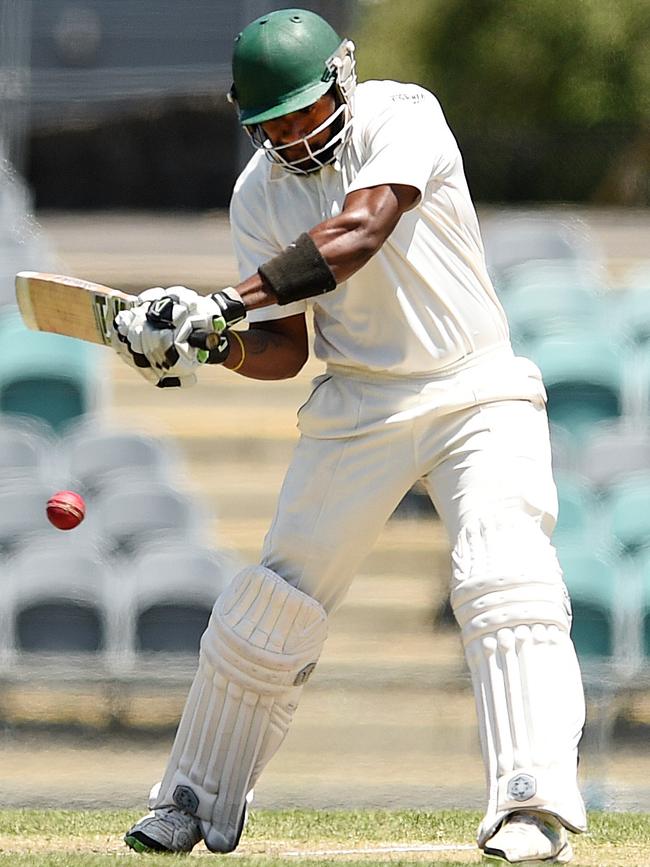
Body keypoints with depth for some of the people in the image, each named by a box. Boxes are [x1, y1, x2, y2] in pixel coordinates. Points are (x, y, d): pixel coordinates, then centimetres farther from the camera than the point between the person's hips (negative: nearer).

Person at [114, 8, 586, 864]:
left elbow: (362, 229, -31)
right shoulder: (260, 193, 0)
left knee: (507, 583, -23)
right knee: (275, 600, 3)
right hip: (358, 404, 4)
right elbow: (285, 350, 1)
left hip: (476, 390, -4)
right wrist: (214, 342, -21)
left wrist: (234, 301, -36)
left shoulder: (402, 115, -14)